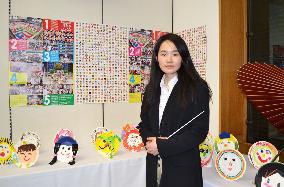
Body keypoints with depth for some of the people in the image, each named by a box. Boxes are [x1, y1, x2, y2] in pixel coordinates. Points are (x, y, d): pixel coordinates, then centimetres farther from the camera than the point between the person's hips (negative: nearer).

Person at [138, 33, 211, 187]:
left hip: (183, 168, -4)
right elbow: (144, 123, 11)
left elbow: (199, 131, -13)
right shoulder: (152, 89, 6)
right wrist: (150, 141, -10)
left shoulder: (197, 88, -9)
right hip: (154, 165, 5)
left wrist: (162, 146, -16)